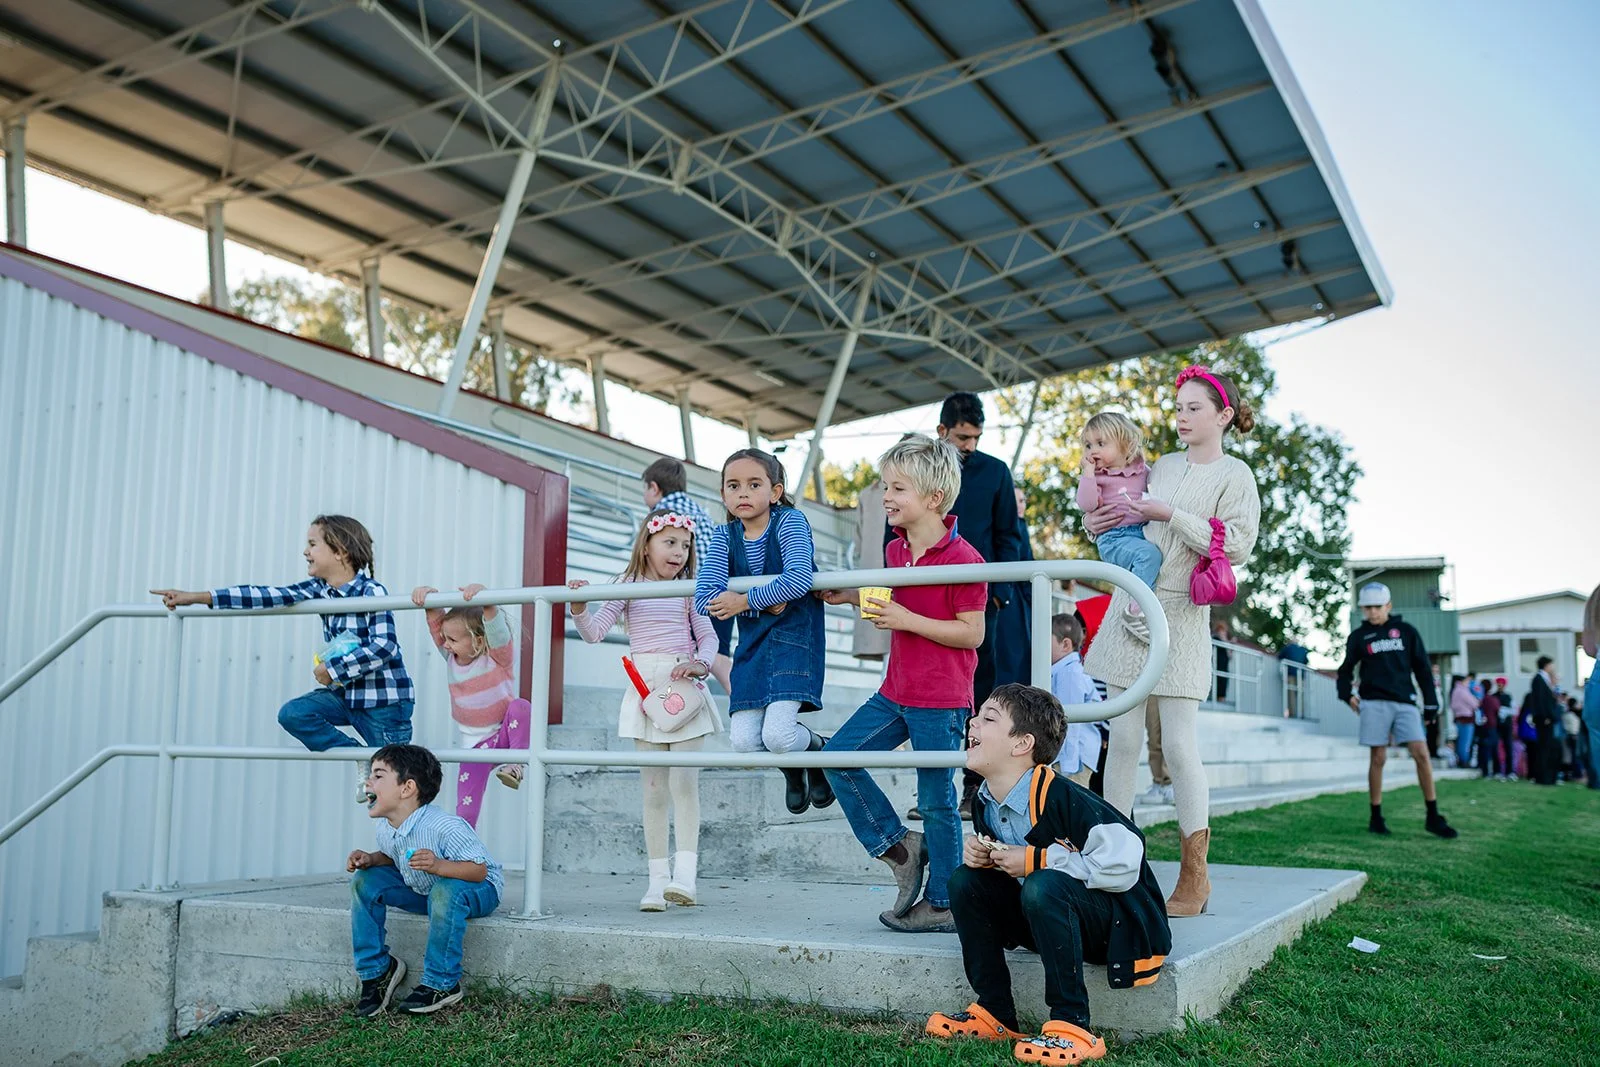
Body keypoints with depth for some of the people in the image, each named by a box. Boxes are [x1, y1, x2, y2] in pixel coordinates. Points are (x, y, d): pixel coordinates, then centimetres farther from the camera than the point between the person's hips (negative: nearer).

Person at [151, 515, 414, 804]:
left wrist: (333, 670, -19)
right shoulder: (319, 589, 3)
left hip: (386, 700, -7)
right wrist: (197, 597, -5)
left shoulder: (372, 591, -17)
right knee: (292, 714, -12)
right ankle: (360, 758, -3)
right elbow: (268, 596, -1)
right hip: (346, 694, 7)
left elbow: (385, 646, -26)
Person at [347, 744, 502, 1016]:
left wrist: (439, 866, -50)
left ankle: (442, 983, -21)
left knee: (445, 890, -41)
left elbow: (479, 870, -33)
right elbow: (391, 856, 12)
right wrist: (371, 859, -12)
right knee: (365, 880, -6)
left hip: (478, 890, -8)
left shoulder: (446, 827, -34)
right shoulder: (386, 829, -9)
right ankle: (376, 970, 6)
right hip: (422, 890, 8)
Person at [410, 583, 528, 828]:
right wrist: (428, 595, -32)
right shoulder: (451, 657, -3)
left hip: (503, 734, -4)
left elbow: (496, 626, -35)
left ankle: (515, 764, -21)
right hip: (472, 743, 4)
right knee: (466, 803, -4)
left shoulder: (499, 656, -17)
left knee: (521, 707, -34)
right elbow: (436, 619, -12)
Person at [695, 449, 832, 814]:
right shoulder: (725, 536, 1)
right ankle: (792, 767, 31)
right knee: (744, 740, -4)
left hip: (794, 637, -5)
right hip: (752, 643, 5)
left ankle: (818, 748, 18)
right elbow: (704, 597, -11)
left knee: (777, 734, -19)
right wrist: (766, 603, -20)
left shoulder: (790, 521, -10)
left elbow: (799, 580, -26)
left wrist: (744, 600, -19)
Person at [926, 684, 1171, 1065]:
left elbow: (1123, 860, -34)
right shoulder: (987, 804, -1)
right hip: (1057, 919, 8)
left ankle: (1071, 1026, -26)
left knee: (1043, 886, -36)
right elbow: (1004, 862, 17)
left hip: (1121, 922, -8)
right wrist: (978, 855, -9)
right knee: (966, 881, -6)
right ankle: (994, 1012, 1)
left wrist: (1035, 860, -27)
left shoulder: (1059, 798, -26)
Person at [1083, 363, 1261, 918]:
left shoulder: (1234, 474, 0)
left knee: (1179, 743, -6)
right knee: (1121, 737, 3)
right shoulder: (1163, 466, 16)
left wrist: (1169, 515, -15)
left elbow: (1238, 544, -13)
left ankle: (1194, 874, 5)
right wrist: (1098, 524, 6)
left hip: (1180, 615, -5)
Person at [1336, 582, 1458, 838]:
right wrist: (1347, 694, -3)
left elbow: (1422, 667, 10)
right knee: (1378, 758, -1)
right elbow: (1346, 670, 14)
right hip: (1374, 703, -1)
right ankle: (1376, 818, 8)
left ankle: (1433, 818, -2)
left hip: (1404, 702, 1)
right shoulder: (1359, 636, 8)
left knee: (1421, 753, -9)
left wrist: (1431, 701, 5)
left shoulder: (1406, 631, 9)